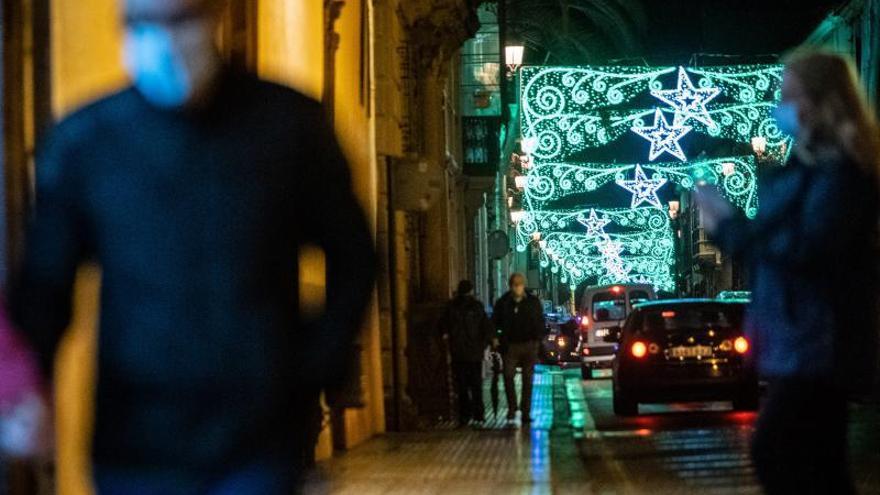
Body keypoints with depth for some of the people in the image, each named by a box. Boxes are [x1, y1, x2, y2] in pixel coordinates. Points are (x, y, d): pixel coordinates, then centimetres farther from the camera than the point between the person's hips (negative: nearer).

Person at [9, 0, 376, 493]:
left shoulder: (289, 124, 0)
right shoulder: (81, 143, 0)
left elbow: (353, 259, 10)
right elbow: (44, 286, 3)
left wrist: (318, 369, -2)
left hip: (257, 451, -1)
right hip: (136, 451, 1)